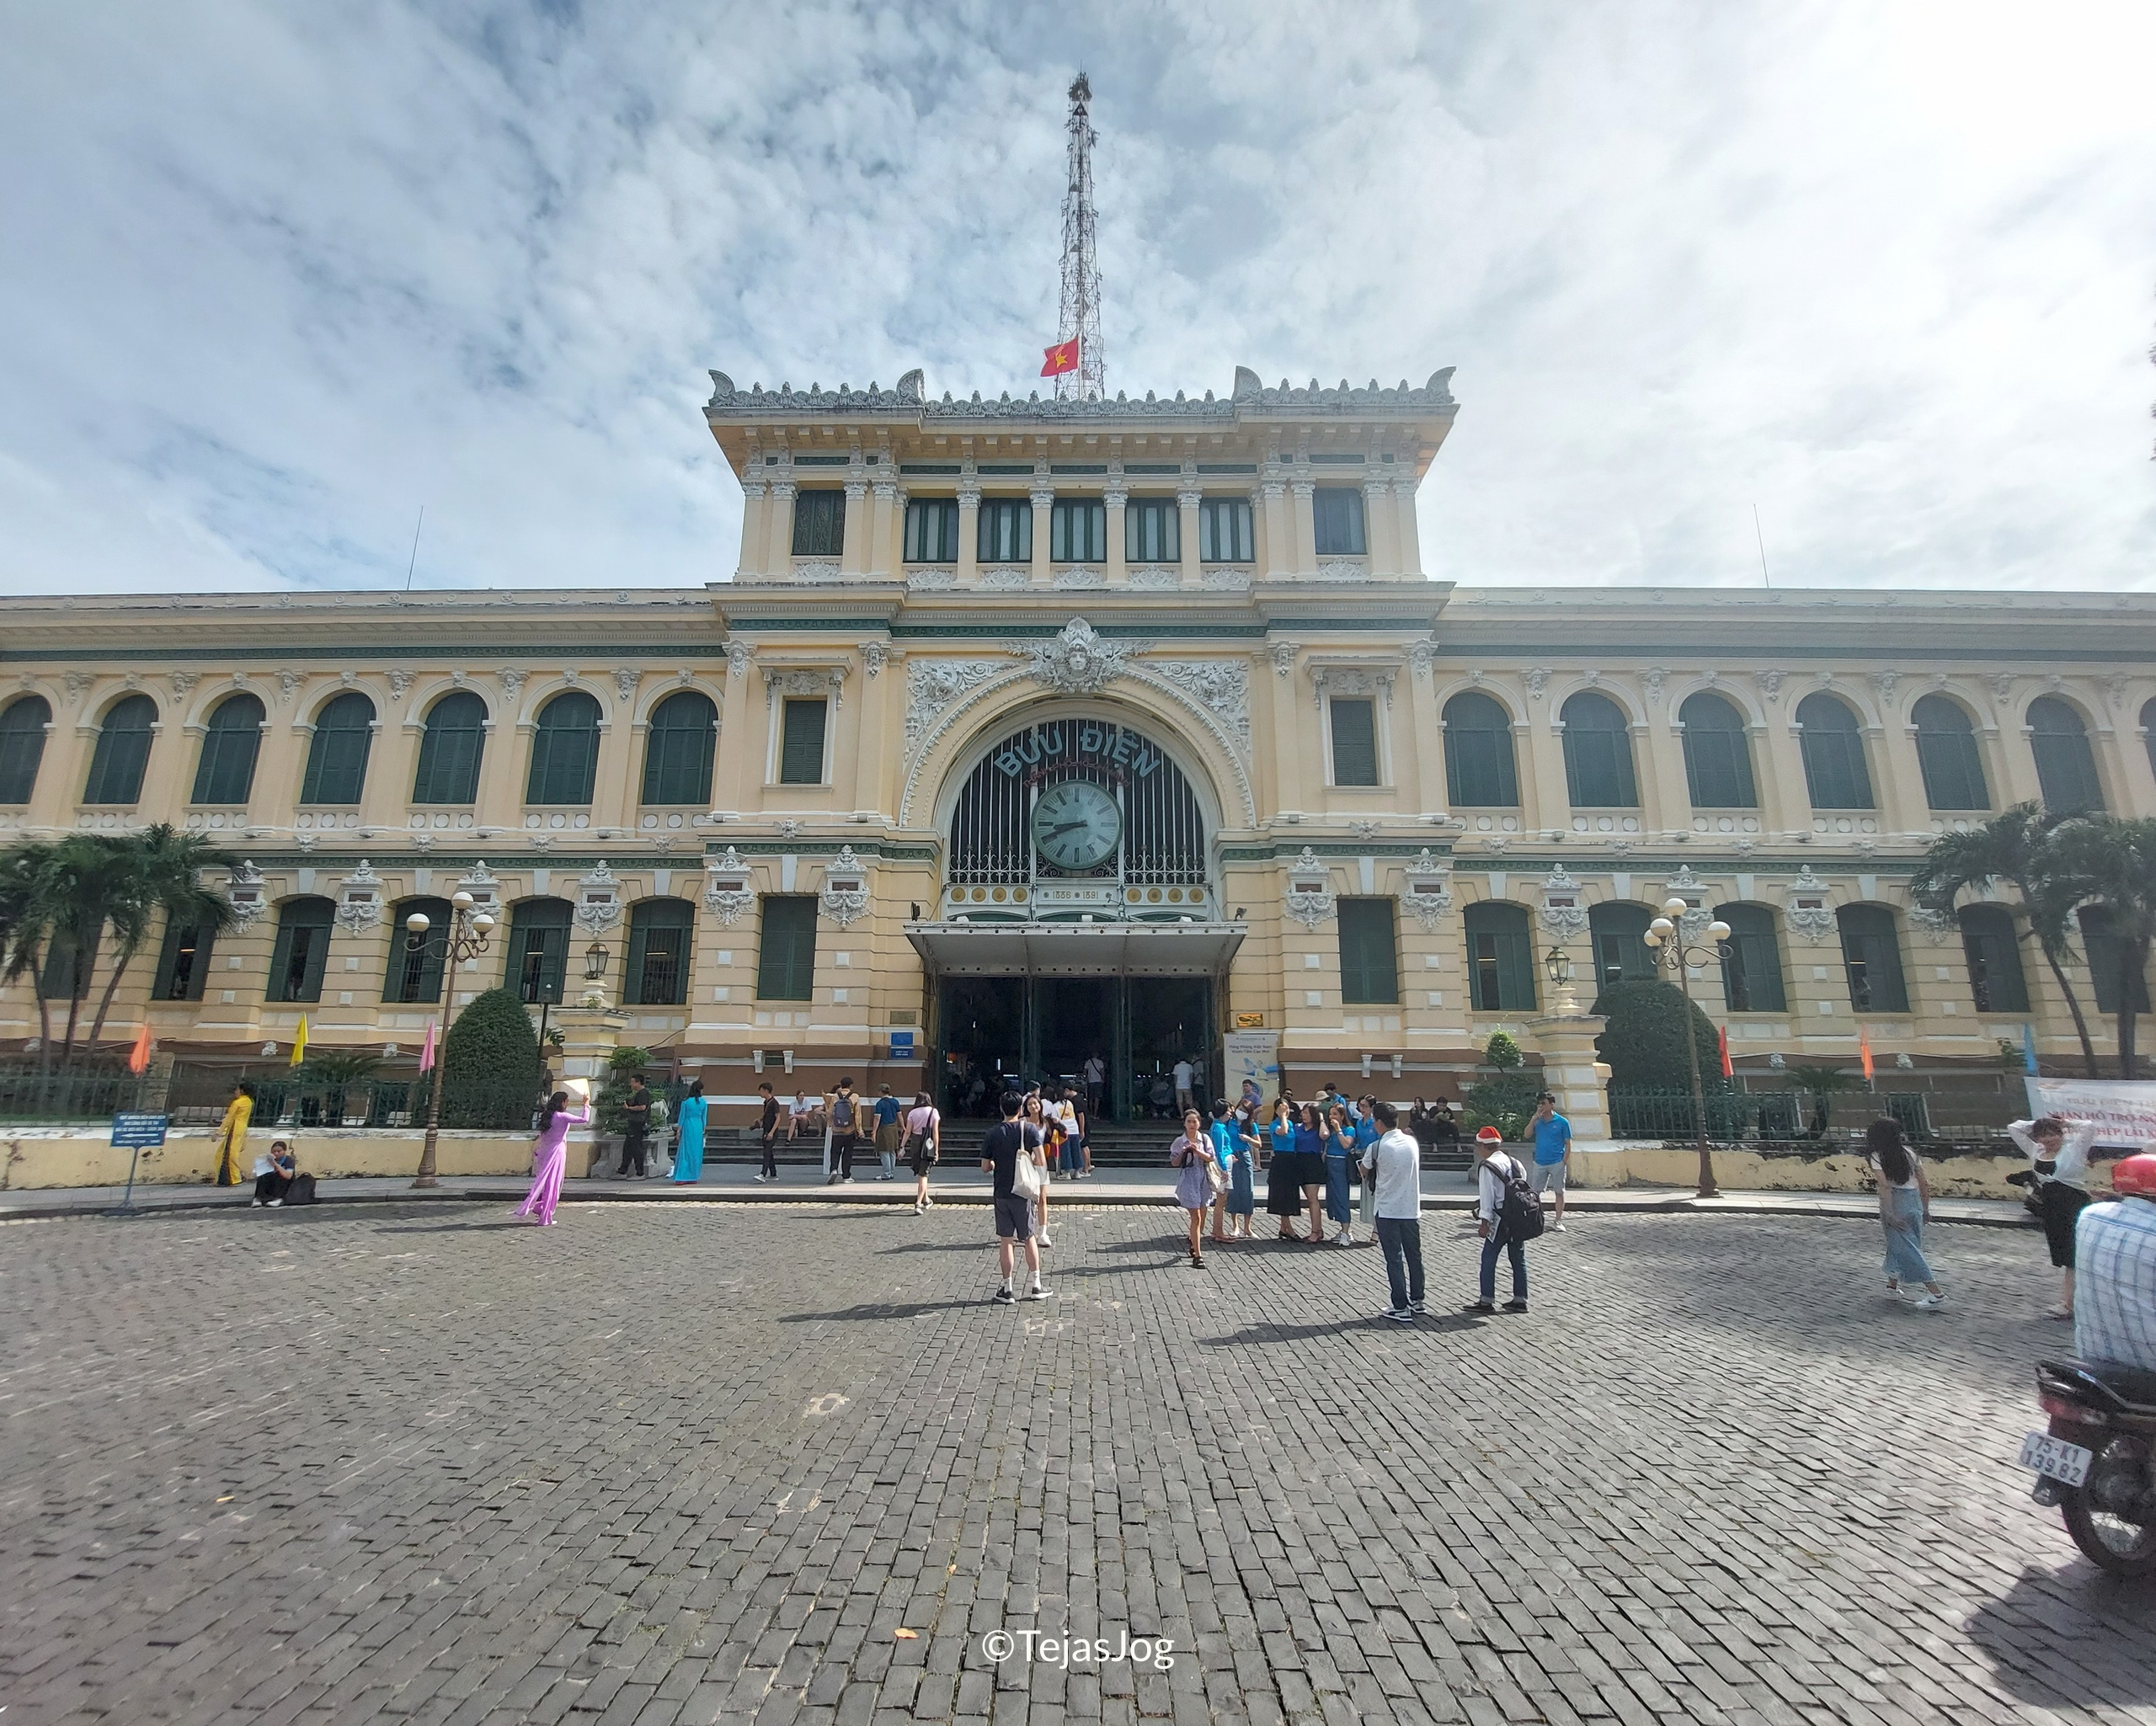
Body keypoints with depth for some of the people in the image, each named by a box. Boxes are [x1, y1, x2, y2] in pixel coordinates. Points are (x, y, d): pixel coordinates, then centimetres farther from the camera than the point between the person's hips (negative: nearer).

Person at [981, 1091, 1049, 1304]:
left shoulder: (993, 1133, -4)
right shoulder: (1028, 1129, -6)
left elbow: (985, 1166, -2)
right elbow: (1039, 1161, -11)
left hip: (1001, 1193, 0)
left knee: (1006, 1240, 6)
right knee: (1029, 1238, 12)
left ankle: (1007, 1289, 11)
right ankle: (1036, 1286, 16)